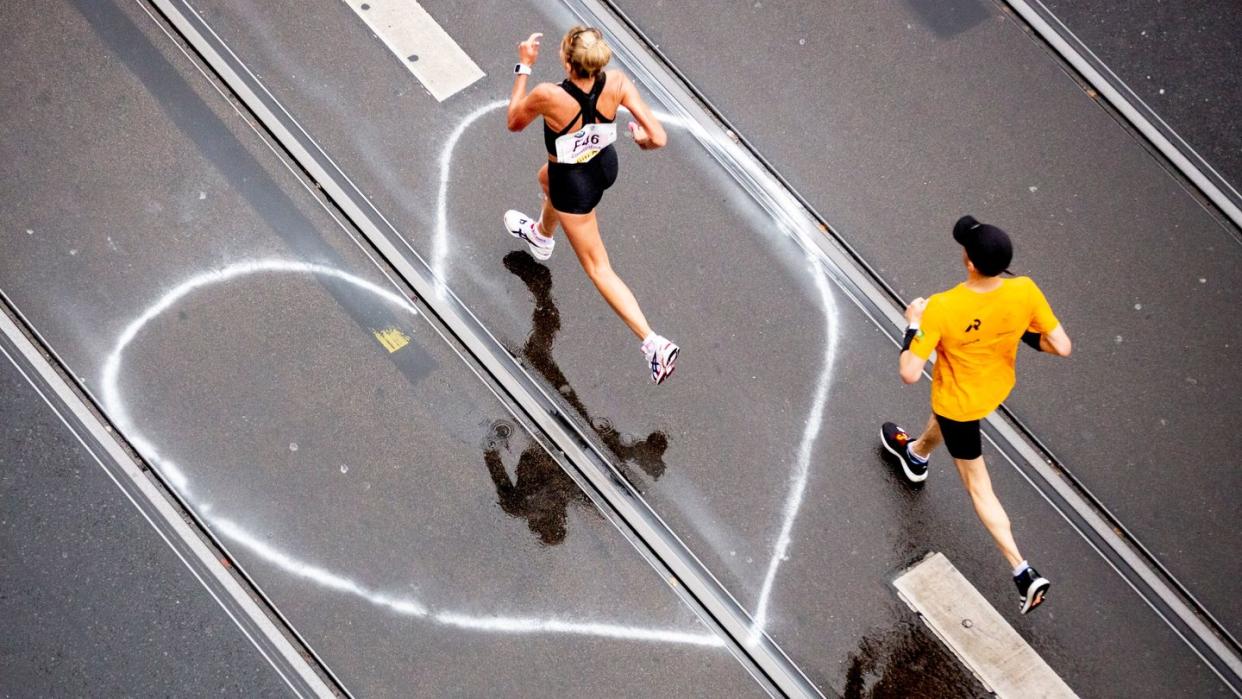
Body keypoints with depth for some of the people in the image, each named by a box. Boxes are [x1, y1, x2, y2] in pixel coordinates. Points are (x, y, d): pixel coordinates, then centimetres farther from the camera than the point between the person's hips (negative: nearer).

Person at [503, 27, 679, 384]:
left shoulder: (548, 96, -39)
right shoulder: (617, 84, -29)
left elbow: (514, 123, -15)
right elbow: (658, 138, -27)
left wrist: (523, 67, -9)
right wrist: (642, 138, -2)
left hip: (574, 184, -6)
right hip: (605, 164, 6)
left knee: (598, 268, 12)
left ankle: (655, 343, 4)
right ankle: (542, 235, 72)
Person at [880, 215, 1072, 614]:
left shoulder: (942, 309, -40)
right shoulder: (1025, 292, -30)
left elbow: (910, 373, -34)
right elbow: (1061, 347, -21)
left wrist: (913, 325, -18)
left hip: (959, 401, -6)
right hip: (998, 385, 6)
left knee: (977, 484, 17)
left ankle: (1023, 573, 24)